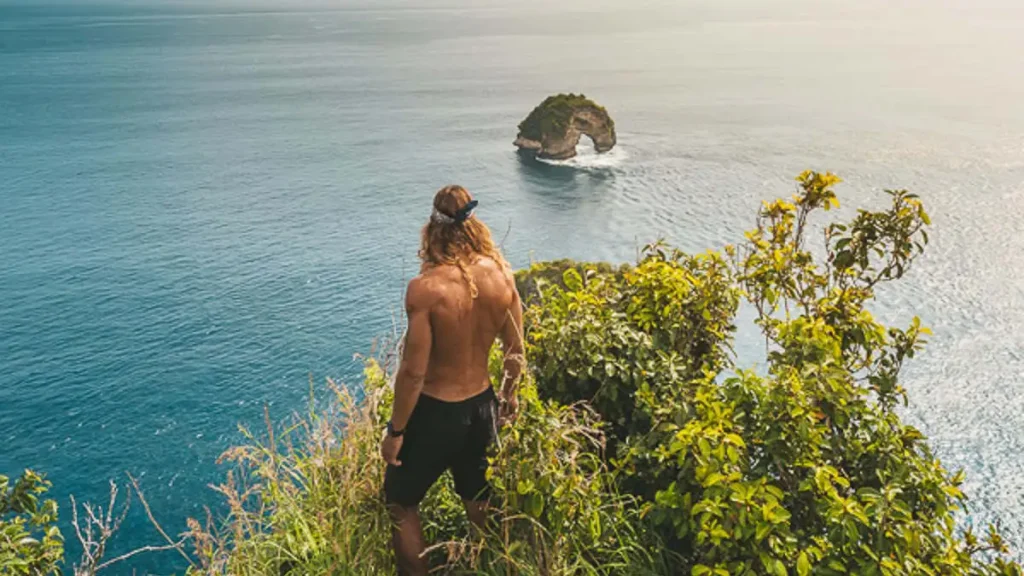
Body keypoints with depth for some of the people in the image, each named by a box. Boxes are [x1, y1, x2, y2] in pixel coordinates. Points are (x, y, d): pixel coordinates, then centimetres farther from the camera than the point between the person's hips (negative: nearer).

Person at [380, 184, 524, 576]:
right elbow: (516, 349, 2)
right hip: (482, 406, 6)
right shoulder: (501, 274, -9)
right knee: (480, 503, 27)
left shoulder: (426, 287, -26)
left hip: (435, 412, -5)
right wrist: (509, 396, 19)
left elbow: (413, 371, -21)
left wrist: (395, 430, -8)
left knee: (400, 504, 19)